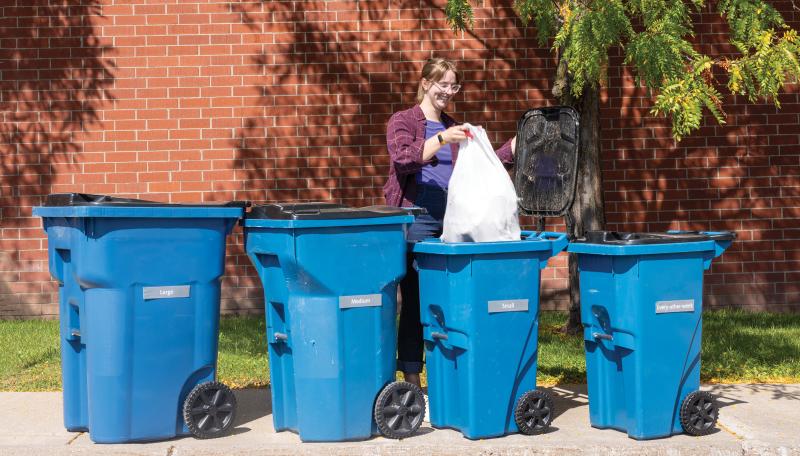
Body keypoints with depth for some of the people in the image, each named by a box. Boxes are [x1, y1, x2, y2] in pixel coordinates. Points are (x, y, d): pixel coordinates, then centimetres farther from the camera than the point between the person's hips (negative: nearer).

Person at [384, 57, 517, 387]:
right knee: (415, 301, -4)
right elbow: (403, 159, -15)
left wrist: (516, 145, 11)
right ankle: (411, 380, 2)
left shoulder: (454, 127, 20)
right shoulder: (403, 121, 3)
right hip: (416, 221, -5)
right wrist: (441, 139, -28)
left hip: (450, 221, 5)